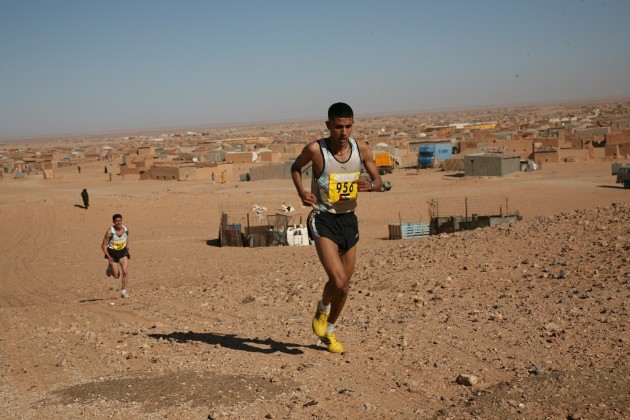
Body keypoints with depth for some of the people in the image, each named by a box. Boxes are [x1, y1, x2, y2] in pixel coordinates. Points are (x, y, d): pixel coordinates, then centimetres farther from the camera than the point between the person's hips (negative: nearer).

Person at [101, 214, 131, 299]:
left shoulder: (126, 229, -8)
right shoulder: (110, 232, -21)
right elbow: (104, 245, -15)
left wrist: (127, 249, 7)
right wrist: (109, 257, -23)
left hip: (123, 252, 3)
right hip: (112, 253, -3)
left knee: (125, 271, -13)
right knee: (116, 276, 3)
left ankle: (123, 291, -4)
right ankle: (110, 268, 38)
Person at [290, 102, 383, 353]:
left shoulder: (361, 149, -3)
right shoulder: (315, 150, -13)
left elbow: (378, 180, 8)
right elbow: (295, 168, 8)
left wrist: (369, 185, -15)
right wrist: (301, 191, -10)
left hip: (348, 219, 5)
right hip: (323, 220, -5)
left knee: (345, 286, 12)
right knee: (337, 280, -20)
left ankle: (329, 332, 36)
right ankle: (322, 310, 15)